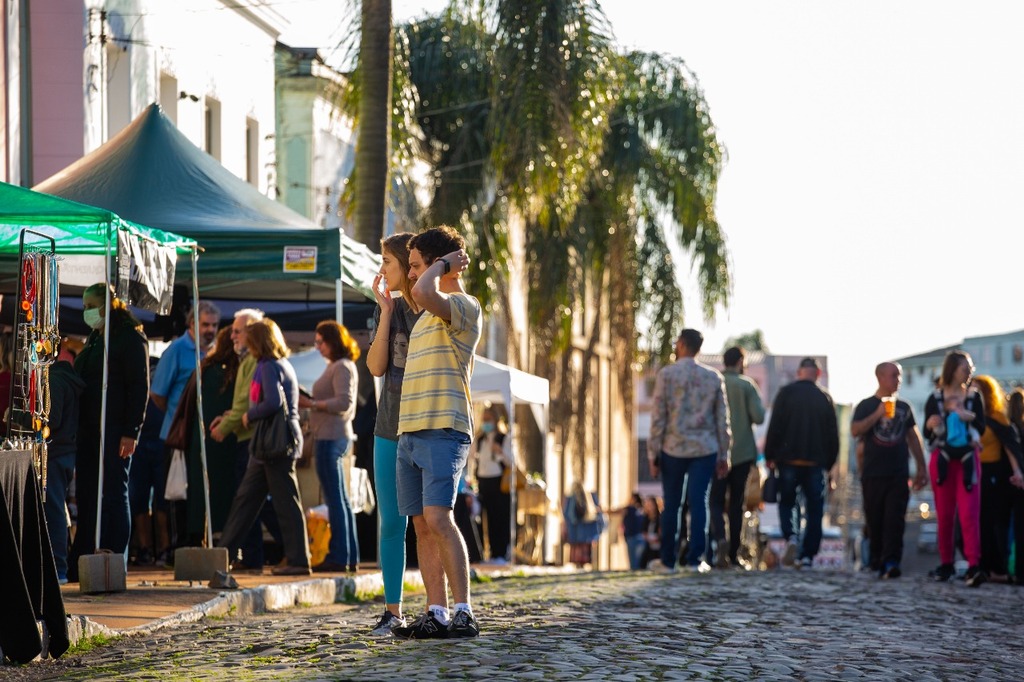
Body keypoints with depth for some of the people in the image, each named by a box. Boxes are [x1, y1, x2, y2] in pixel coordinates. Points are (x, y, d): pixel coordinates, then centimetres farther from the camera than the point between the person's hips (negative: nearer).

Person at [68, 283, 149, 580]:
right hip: (88, 429, 8)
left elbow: (140, 387, -11)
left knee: (114, 495, -4)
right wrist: (77, 427, 13)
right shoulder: (94, 339, 19)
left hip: (115, 430, -8)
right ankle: (80, 565, 10)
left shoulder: (131, 339, -6)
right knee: (86, 496, 7)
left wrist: (131, 431, -17)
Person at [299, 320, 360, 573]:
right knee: (340, 500, 12)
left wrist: (311, 403, -17)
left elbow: (344, 402, -21)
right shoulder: (335, 366, 19)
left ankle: (339, 557, -8)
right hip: (330, 436, 11)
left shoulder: (342, 367, -11)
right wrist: (311, 402, 9)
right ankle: (349, 556, 16)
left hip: (331, 438, -11)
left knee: (335, 500, -9)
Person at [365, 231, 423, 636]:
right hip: (391, 429, 4)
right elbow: (376, 367, -1)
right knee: (391, 523, 4)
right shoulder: (389, 307, 9)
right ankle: (392, 612, 8)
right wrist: (386, 311, -5)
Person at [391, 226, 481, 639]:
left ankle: (464, 613, -20)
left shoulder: (464, 306, -5)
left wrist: (443, 263, -10)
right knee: (422, 524, 3)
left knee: (438, 517, -18)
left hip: (443, 430, -9)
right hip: (410, 433, 9)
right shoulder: (428, 316, 24)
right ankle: (437, 614, 3)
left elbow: (424, 293, -24)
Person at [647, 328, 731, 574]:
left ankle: (668, 561, 9)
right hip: (705, 449, 1)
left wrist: (653, 453, 0)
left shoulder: (666, 374, -4)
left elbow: (658, 417, -5)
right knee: (699, 503, 1)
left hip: (673, 449, -1)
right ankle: (694, 560, -2)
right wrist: (723, 455, 12)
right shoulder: (714, 378, 5)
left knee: (671, 505, 6)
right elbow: (722, 419, 6)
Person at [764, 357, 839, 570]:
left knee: (786, 502, 13)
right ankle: (808, 556, 1)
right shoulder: (825, 398, 4)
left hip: (789, 459, -1)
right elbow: (833, 435, 6)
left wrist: (769, 456, 1)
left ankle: (791, 538, -13)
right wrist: (829, 463, 13)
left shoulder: (786, 393, -2)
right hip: (816, 462, 1)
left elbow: (775, 427, -6)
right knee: (814, 510, 7)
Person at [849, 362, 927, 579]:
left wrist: (921, 468, 15)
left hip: (898, 473, 2)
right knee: (875, 519, 4)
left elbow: (913, 438, 19)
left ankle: (891, 562, -18)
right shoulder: (867, 405, 3)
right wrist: (878, 415, -18)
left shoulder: (903, 407, 14)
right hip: (873, 473, -2)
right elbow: (855, 431, -10)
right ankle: (877, 559, 17)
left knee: (895, 520, -10)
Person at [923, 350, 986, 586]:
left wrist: (971, 418, -17)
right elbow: (927, 434, 4)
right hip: (942, 460, 1)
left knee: (969, 513, -12)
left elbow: (982, 430, 3)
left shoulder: (973, 398, 6)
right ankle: (946, 564, 12)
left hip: (967, 460, 0)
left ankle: (974, 566, -19)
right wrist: (930, 425, -19)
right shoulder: (935, 399, 3)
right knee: (944, 515, 4)